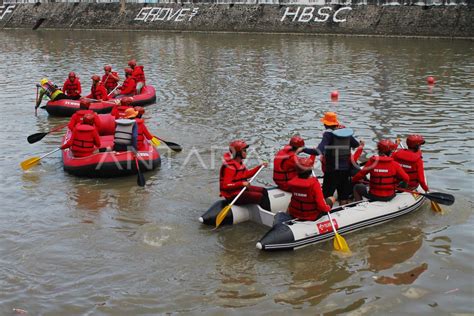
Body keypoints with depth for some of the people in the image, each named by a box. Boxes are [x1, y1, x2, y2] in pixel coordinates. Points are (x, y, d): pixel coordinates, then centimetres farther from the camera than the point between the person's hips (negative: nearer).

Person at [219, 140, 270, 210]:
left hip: (241, 189, 11)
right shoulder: (229, 167, -24)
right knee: (260, 197, -17)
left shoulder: (239, 163, 7)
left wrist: (260, 167, 18)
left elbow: (246, 174, 22)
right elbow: (226, 185, -30)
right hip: (233, 195, -11)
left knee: (263, 191, 16)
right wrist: (242, 184, -36)